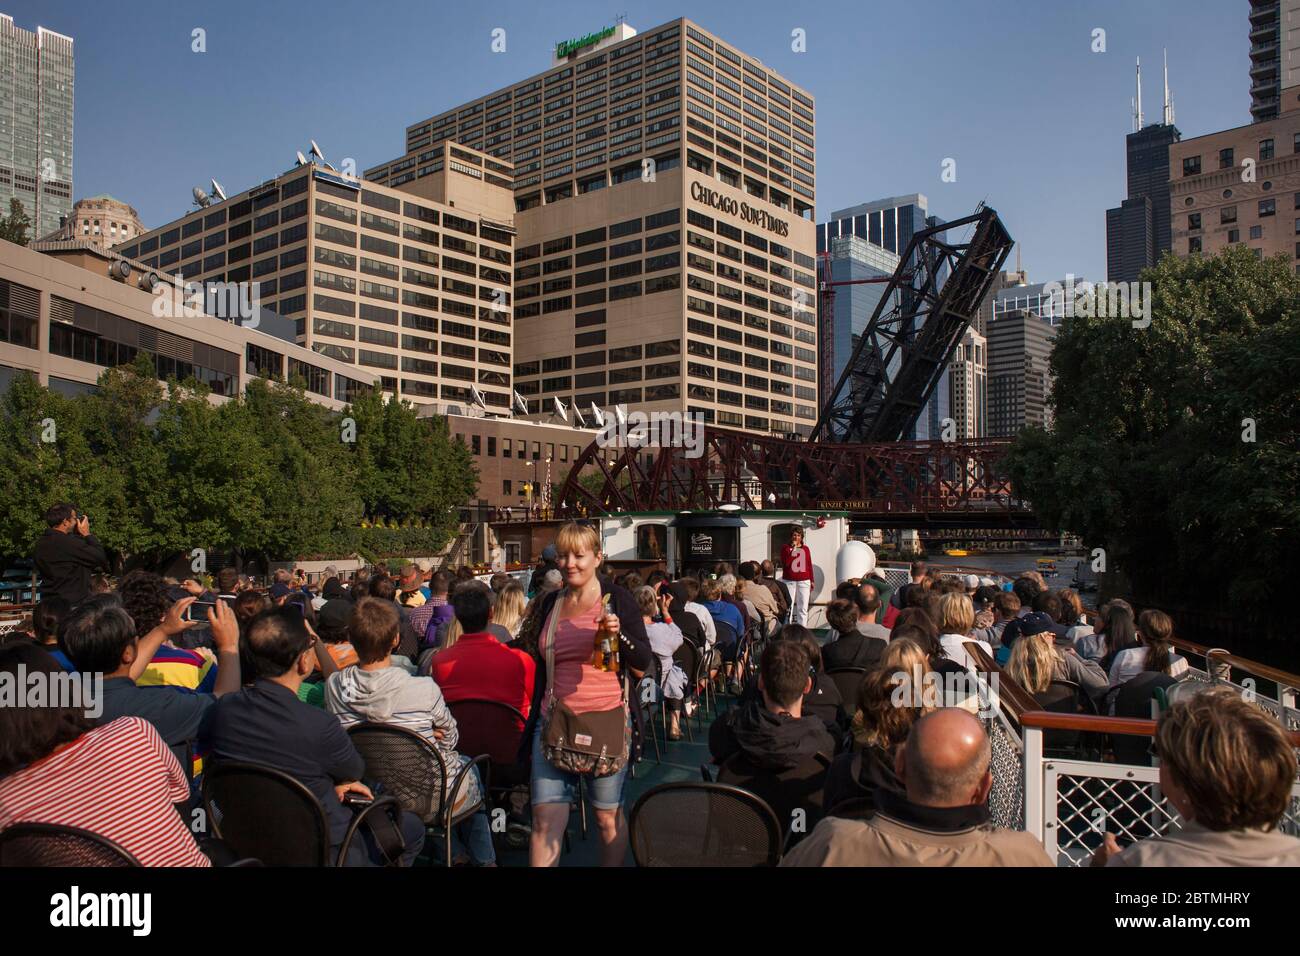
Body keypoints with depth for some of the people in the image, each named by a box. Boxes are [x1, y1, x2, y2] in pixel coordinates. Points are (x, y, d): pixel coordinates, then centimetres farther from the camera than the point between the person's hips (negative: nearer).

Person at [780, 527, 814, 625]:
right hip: (790, 581, -2)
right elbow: (785, 563, -11)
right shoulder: (786, 548, 3)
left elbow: (809, 565, 14)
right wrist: (793, 549, -12)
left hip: (804, 581, 2)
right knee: (788, 606, -6)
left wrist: (811, 580, 11)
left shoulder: (805, 549, 11)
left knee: (803, 608, 2)